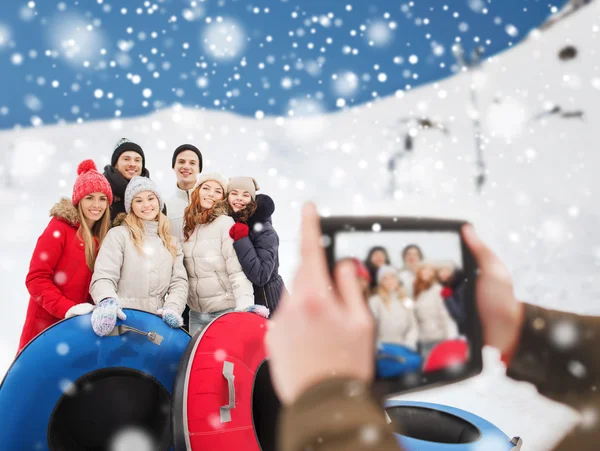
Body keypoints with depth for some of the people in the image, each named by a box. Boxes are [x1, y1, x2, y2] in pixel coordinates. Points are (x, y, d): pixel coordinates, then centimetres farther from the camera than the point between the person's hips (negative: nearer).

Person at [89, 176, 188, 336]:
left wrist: (172, 308, -9)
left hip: (156, 321, 3)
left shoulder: (172, 242, 16)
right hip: (123, 319, -3)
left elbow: (179, 282, 9)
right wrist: (108, 302, -27)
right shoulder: (118, 235, 2)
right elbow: (103, 278, -7)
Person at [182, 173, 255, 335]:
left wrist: (245, 307, -28)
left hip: (225, 311, -6)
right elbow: (184, 272, 14)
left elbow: (237, 271, -17)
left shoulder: (226, 223, -10)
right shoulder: (188, 225, 8)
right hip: (195, 312, 6)